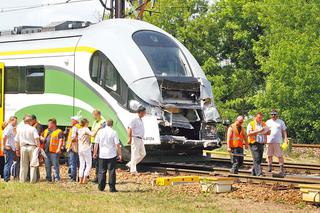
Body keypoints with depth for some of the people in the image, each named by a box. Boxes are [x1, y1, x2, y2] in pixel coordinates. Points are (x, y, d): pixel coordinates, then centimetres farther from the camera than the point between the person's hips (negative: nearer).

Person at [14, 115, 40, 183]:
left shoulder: (19, 129, 7)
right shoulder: (33, 129, -3)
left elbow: (17, 140, 9)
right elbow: (36, 138, -16)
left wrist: (17, 149, 17)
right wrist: (38, 147, -9)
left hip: (23, 147, 3)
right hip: (32, 147, -3)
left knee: (23, 165, 9)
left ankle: (22, 179, 10)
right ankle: (32, 179, 2)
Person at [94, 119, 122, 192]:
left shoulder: (100, 132, -1)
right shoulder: (113, 132, -8)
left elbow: (96, 143, 3)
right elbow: (117, 145, -10)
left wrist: (95, 153, 15)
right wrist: (120, 154, -4)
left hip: (102, 155, 2)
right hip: (112, 155, -2)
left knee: (102, 171, 12)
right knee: (112, 172, 2)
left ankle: (101, 186, 14)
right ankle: (112, 188, 0)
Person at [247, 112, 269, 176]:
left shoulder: (264, 124, 17)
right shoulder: (251, 124, 0)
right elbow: (248, 133, -13)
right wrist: (258, 131, -20)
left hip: (261, 144, 6)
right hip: (254, 144, -6)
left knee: (259, 159, 7)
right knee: (257, 159, -14)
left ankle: (253, 173, 19)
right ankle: (259, 173, -21)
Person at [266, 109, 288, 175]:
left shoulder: (281, 122, 9)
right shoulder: (268, 122, 17)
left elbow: (284, 131, 8)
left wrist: (285, 139, -4)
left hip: (278, 141, -3)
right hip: (269, 141, 3)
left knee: (280, 155, -8)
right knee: (269, 155, 4)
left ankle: (282, 168, -9)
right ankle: (269, 167, 11)